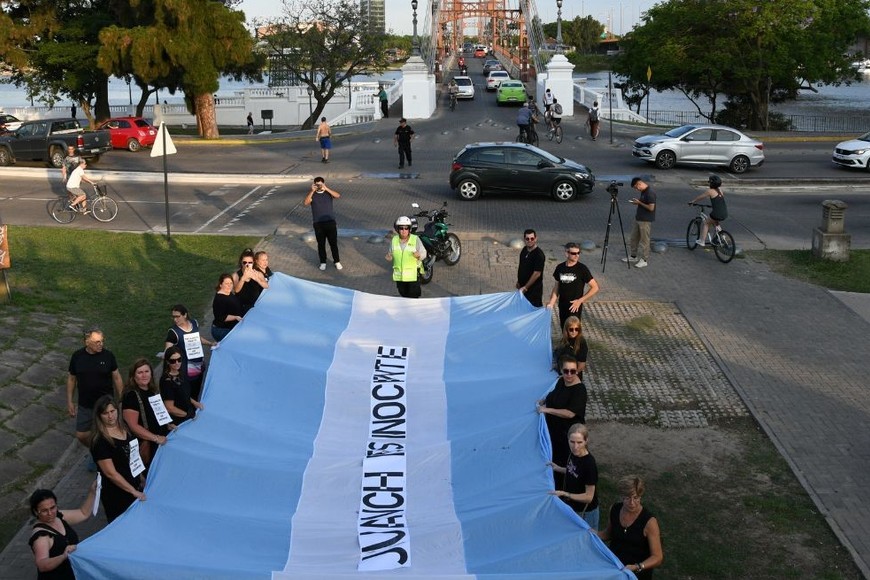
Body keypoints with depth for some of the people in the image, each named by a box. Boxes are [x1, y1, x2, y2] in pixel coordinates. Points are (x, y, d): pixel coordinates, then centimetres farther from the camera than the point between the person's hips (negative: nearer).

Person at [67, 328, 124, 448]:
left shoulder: (108, 355, -12)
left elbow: (117, 377, -3)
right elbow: (71, 379, 3)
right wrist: (69, 401, 4)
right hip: (84, 406, 2)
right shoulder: (77, 356, -8)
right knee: (81, 435, 10)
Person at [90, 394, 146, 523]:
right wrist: (133, 491, -19)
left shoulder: (124, 428, 2)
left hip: (135, 486, 7)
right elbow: (111, 473, -21)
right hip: (116, 496, -7)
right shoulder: (99, 441, -20)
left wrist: (141, 478, 15)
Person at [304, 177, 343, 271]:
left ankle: (337, 261, 16)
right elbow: (306, 203, -17)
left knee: (333, 243, 4)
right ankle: (323, 262, 20)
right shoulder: (312, 194, 1)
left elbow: (338, 195, -18)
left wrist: (326, 188, -26)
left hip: (330, 222, 0)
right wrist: (312, 191, -25)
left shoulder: (328, 192, 2)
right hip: (318, 224, 0)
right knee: (321, 244, 8)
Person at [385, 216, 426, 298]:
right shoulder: (394, 240, 2)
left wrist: (418, 255, -31)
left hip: (413, 274, -4)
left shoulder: (415, 239, -9)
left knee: (413, 295, -4)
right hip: (399, 275, 4)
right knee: (403, 294, 18)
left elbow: (423, 253, -7)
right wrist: (389, 258, -12)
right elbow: (391, 253, 12)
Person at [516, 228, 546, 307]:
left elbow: (537, 273, -22)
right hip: (523, 287, 8)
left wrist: (525, 287, -19)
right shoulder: (524, 250, 5)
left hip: (534, 289, -8)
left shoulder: (539, 254, -19)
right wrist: (518, 281, 12)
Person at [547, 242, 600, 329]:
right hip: (562, 306, 4)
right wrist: (551, 303, -2)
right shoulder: (560, 268, 2)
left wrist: (580, 301, -14)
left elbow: (595, 288, -9)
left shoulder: (582, 269, -10)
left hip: (575, 307, -4)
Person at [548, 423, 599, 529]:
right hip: (570, 508, 7)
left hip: (585, 513, -7)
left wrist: (564, 494, -30)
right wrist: (558, 469, 0)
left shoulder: (589, 464, -30)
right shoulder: (572, 453, -9)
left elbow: (588, 497, -24)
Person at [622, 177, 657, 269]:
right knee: (634, 238, 17)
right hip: (638, 219, 10)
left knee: (644, 241, 0)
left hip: (646, 221, -10)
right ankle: (633, 256, 29)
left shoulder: (650, 193, -22)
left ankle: (644, 260, 9)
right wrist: (637, 201, 3)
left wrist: (639, 202, -17)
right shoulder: (643, 191, 8)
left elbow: (651, 207, -24)